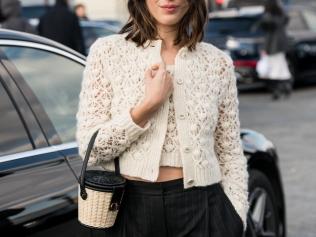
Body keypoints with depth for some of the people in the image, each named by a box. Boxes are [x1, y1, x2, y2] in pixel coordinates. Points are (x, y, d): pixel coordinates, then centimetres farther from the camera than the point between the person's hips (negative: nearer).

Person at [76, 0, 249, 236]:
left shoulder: (218, 62, 2)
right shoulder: (107, 51, -3)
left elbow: (231, 155, 5)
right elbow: (89, 148, -8)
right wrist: (148, 104, -17)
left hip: (201, 210, 1)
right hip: (132, 209, -1)